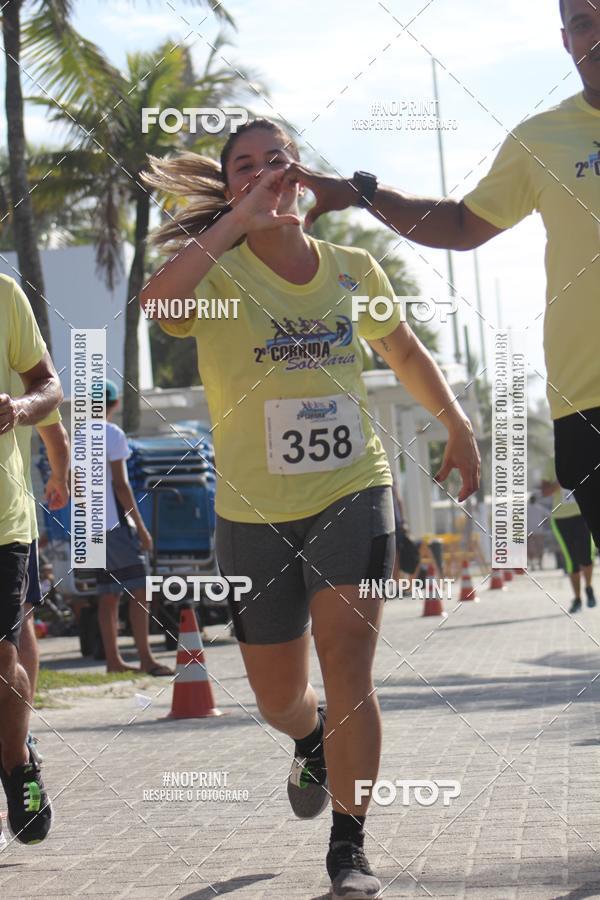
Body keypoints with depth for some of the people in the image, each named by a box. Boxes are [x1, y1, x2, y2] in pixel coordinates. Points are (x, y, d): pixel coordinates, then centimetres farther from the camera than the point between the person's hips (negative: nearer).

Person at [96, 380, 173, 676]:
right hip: (116, 522, -8)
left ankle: (113, 659, 8)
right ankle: (145, 657, -14)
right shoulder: (113, 434, -9)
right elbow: (120, 483, -13)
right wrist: (141, 527, -10)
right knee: (138, 590, -8)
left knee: (108, 594, 9)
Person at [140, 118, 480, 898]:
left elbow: (404, 350, 21)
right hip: (255, 511, 0)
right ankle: (312, 741, 48)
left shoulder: (353, 270, 2)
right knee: (279, 698, 10)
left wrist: (457, 425, 18)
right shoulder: (217, 269, -8)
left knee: (348, 666, -14)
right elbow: (157, 301, -32)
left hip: (353, 491, 1)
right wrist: (237, 220, -33)